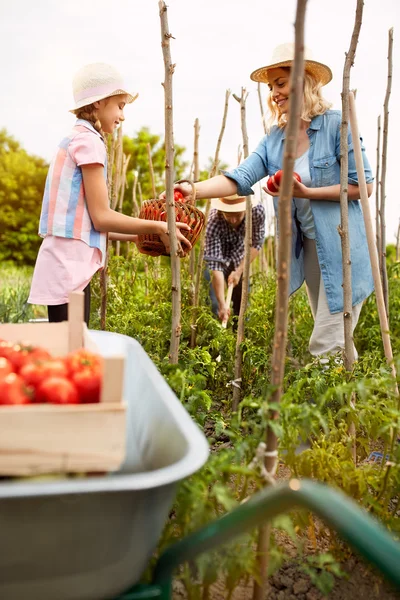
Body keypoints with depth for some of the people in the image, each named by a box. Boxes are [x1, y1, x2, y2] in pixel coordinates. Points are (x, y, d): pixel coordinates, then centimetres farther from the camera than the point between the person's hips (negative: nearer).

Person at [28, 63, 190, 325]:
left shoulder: (76, 138, 18)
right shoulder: (87, 140, -9)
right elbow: (101, 217, -13)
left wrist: (140, 235, 19)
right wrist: (158, 228, -3)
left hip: (69, 263, 9)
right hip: (69, 264, -9)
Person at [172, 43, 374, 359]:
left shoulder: (337, 124, -9)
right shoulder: (275, 138, 6)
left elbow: (364, 184, -10)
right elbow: (240, 177, -8)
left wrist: (307, 192, -20)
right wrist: (193, 190, -24)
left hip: (342, 248, -6)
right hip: (307, 248, 6)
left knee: (325, 347, -8)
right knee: (333, 342, 17)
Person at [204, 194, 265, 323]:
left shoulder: (257, 211, -30)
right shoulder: (213, 225, -38)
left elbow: (256, 243, -14)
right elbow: (215, 266, -39)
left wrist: (239, 271, -20)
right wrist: (222, 305, -43)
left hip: (239, 260, 3)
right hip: (219, 259, -3)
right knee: (214, 307, -12)